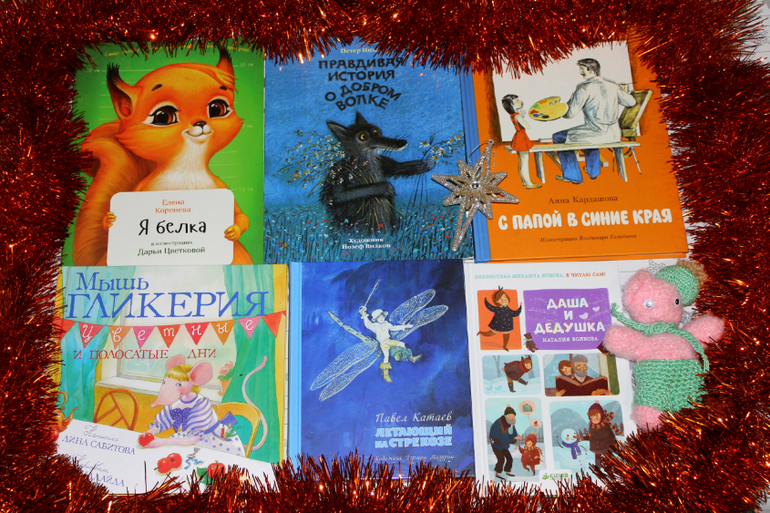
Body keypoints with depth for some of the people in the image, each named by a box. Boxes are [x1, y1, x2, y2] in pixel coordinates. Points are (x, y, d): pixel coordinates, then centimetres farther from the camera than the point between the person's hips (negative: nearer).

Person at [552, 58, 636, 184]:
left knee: (559, 137, 10)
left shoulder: (584, 87, -12)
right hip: (614, 135, 7)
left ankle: (572, 176, 14)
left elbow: (571, 113, -13)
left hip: (597, 134, -7)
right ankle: (593, 170, 47)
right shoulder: (612, 85, 6)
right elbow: (631, 102, 17)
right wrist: (624, 92, 38)